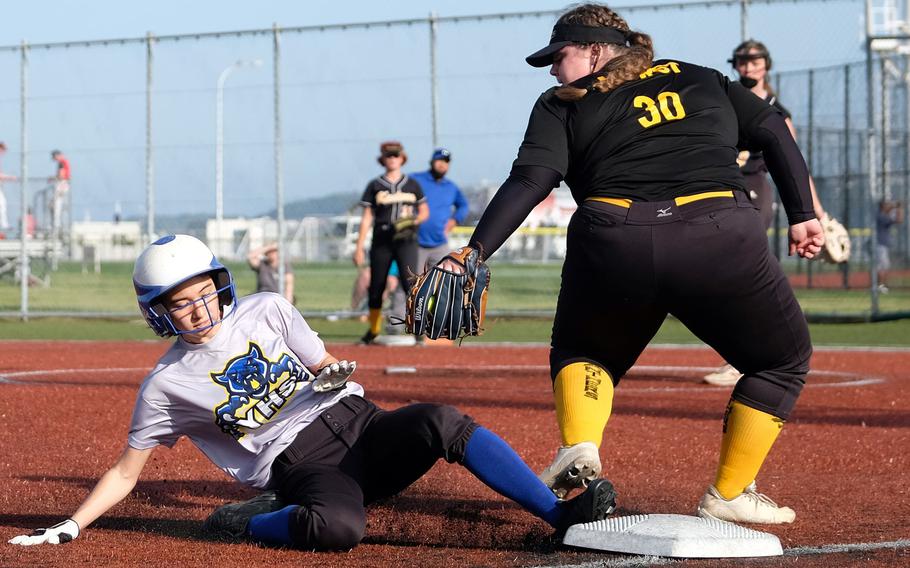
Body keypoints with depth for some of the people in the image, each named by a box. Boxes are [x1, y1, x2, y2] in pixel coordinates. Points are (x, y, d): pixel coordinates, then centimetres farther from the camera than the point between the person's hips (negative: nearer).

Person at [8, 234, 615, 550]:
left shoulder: (267, 311, 11)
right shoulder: (166, 385, 4)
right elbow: (126, 473, 9)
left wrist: (337, 374, -7)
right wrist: (70, 527, 1)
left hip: (357, 422, 4)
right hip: (301, 465, -4)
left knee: (441, 421, -28)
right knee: (338, 526, -40)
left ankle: (561, 513, -29)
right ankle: (249, 522, -9)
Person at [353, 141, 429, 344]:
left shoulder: (412, 185, 9)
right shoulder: (375, 186, 7)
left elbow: (424, 212, 16)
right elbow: (367, 217, 6)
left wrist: (412, 221, -6)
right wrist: (359, 248, 0)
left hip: (406, 241, -1)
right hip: (381, 241, 1)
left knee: (409, 282, -17)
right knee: (376, 286, 3)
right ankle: (374, 330, 19)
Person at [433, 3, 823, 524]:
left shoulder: (563, 105, 18)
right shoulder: (703, 81, 27)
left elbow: (530, 182, 3)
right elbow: (774, 131, 19)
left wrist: (473, 254, -5)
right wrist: (803, 215, 17)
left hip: (613, 244, 0)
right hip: (721, 238, 0)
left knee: (581, 350, 30)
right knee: (782, 361, 22)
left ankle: (579, 448, 3)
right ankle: (730, 495, 16)